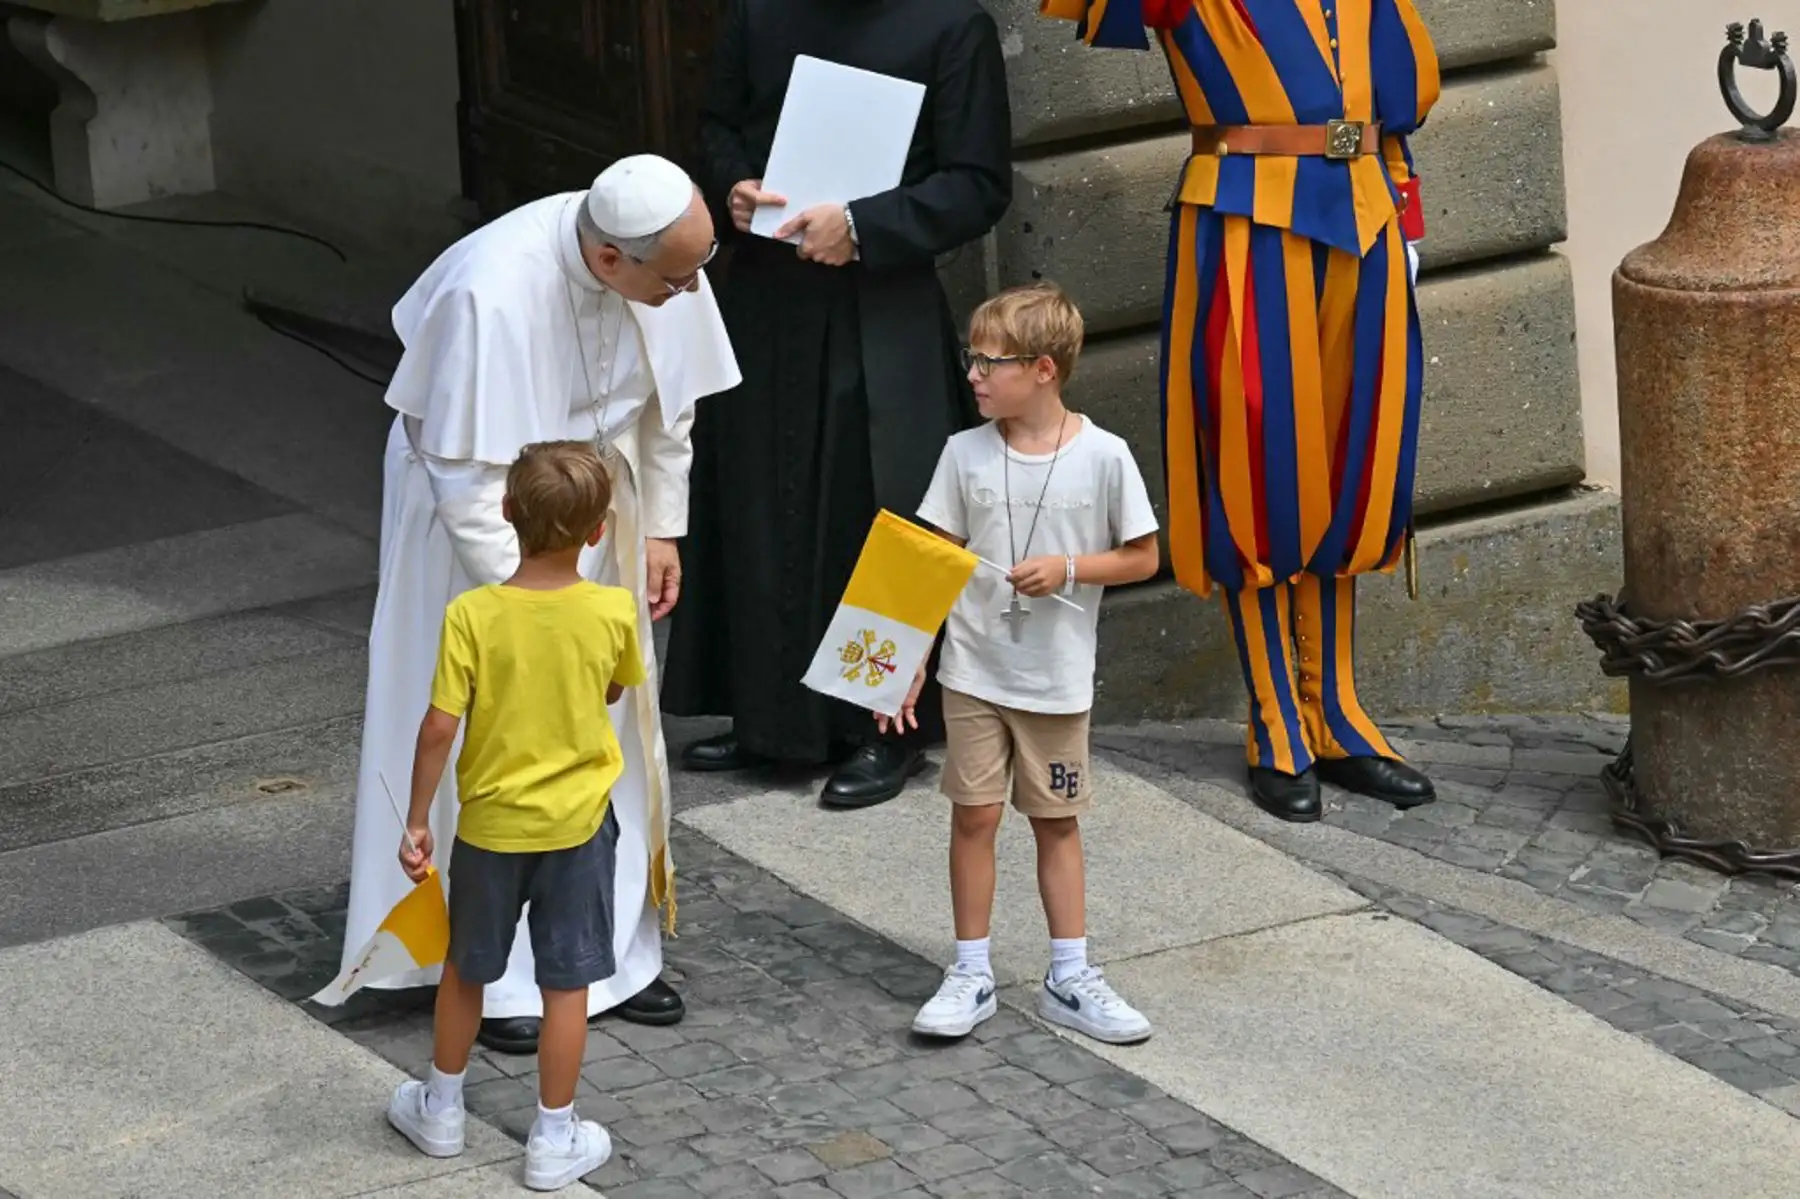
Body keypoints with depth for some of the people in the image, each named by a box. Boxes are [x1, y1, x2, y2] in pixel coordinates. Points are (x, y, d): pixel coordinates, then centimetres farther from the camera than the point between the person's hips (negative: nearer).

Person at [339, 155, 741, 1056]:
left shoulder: (670, 266, -18)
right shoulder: (492, 294, -36)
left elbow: (669, 401, 2)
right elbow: (468, 477, -28)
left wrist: (661, 528, 4)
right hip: (479, 512, -6)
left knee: (609, 726, 10)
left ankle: (610, 953, 22)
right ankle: (498, 976, 10)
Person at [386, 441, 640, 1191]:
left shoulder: (473, 616, -19)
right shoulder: (614, 612, -14)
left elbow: (439, 728, -17)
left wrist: (417, 821, -7)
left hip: (491, 822, 0)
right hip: (578, 821, 0)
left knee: (466, 970, 20)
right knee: (567, 985, 11)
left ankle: (441, 1111, 36)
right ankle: (554, 1142, 18)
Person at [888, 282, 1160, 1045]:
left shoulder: (1104, 457, -10)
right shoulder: (965, 454, -4)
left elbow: (1142, 557, -2)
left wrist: (1068, 569, -17)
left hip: (1057, 679, -1)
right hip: (974, 670, 1)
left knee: (1057, 821, 10)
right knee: (974, 815, 3)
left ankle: (1069, 979, 17)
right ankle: (971, 976, 14)